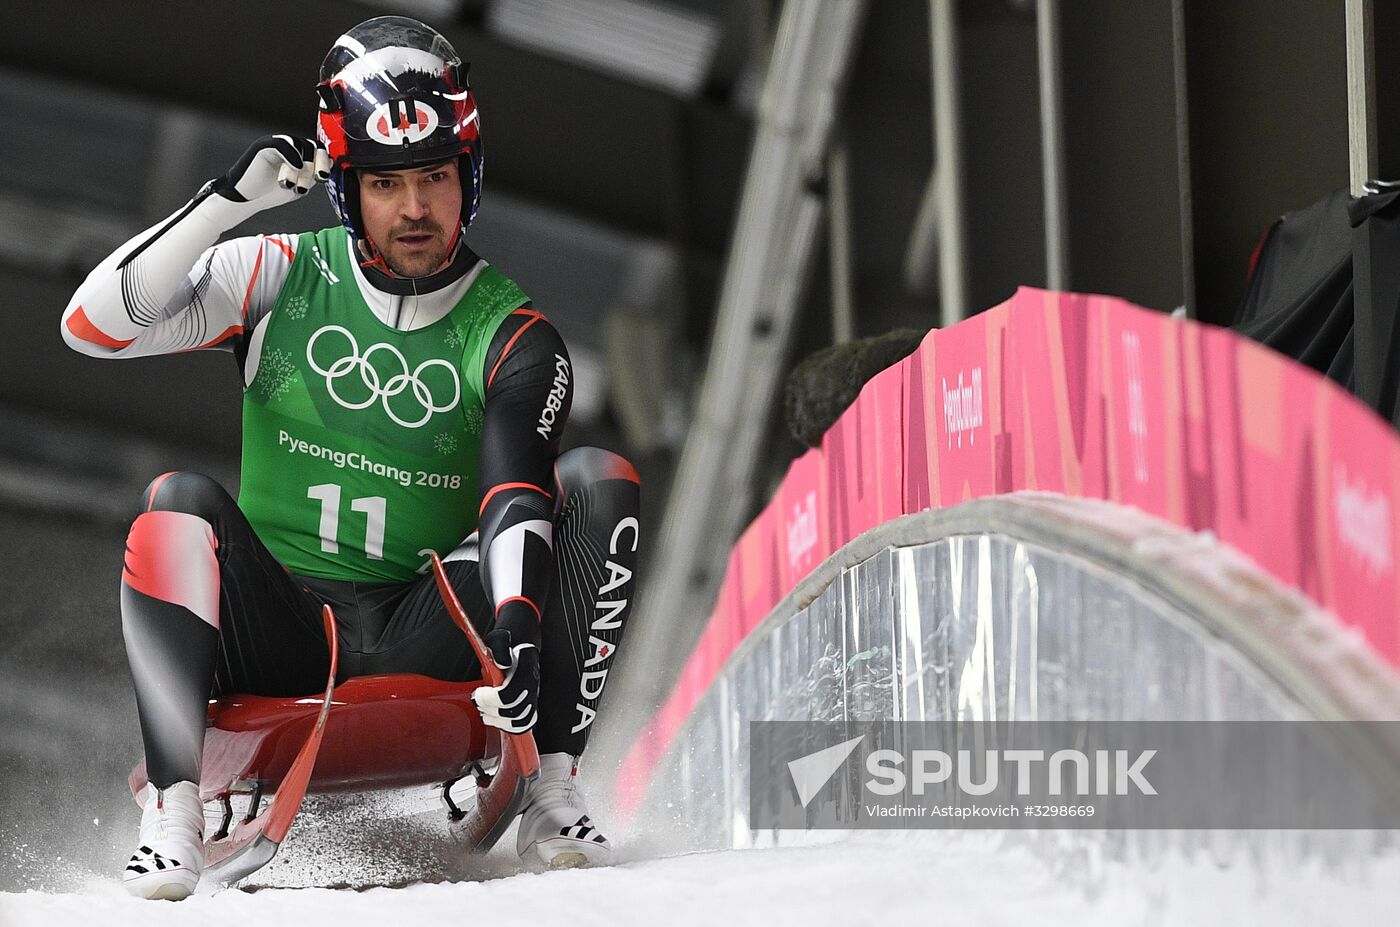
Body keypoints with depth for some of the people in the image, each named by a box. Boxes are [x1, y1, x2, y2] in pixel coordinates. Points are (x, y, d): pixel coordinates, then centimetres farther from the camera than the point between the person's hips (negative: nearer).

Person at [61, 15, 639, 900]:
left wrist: (519, 630, -36)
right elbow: (96, 324, -8)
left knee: (600, 481, -17)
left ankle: (554, 791, -21)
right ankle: (174, 809, -33)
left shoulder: (513, 337, 0)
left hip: (425, 642, 0)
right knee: (179, 503, -28)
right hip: (273, 632, 0)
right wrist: (228, 201, -16)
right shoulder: (282, 280, 2)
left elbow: (514, 501, -16)